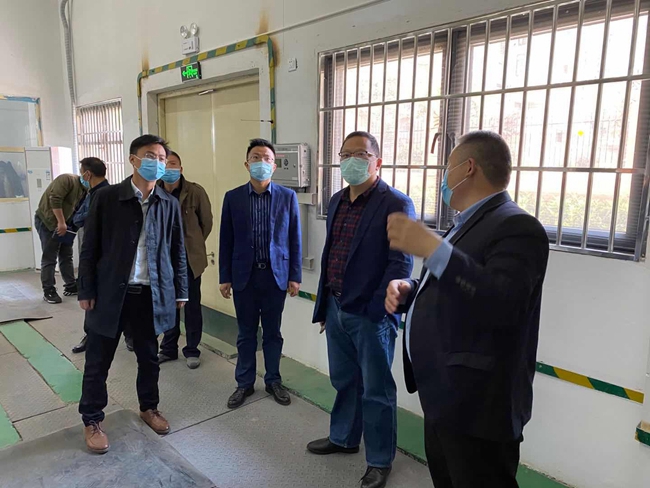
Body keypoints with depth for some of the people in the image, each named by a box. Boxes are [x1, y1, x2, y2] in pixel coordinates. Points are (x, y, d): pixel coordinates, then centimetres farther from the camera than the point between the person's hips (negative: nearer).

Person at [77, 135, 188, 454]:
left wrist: (180, 291, 6)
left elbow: (178, 251, 7)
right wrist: (86, 291, -3)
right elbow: (90, 248, -2)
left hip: (151, 294, 2)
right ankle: (92, 421, 30)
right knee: (98, 361, 10)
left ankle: (148, 408, 38)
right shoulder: (106, 198, -5)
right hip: (110, 293, -2)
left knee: (149, 357, 17)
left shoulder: (170, 204, 1)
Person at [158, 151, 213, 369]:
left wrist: (193, 244, 7)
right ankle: (168, 348, 28)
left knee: (192, 305, 7)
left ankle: (192, 350, 20)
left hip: (189, 257, -2)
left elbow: (206, 222, 1)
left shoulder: (195, 191, -10)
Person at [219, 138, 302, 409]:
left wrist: (295, 276, -2)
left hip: (276, 275, 0)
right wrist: (224, 277, 1)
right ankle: (244, 383, 28)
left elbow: (295, 239, 1)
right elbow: (226, 241, 2)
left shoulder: (288, 196, -1)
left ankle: (273, 381, 29)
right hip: (244, 275, 0)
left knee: (272, 333, 12)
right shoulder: (233, 197, 0)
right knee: (246, 333, 12)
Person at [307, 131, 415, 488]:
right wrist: (323, 304, 13)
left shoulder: (396, 204, -13)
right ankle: (343, 438, 44)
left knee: (376, 390, 9)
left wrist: (375, 310, -18)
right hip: (336, 308, 7)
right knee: (343, 380, 23)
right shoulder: (336, 201, 10)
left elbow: (402, 263, -15)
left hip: (371, 314, -7)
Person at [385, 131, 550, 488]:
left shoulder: (516, 227, -18)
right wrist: (408, 290, 2)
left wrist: (432, 248, -38)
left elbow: (505, 305, -33)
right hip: (445, 396, 9)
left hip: (477, 404, -9)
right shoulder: (468, 224, 13)